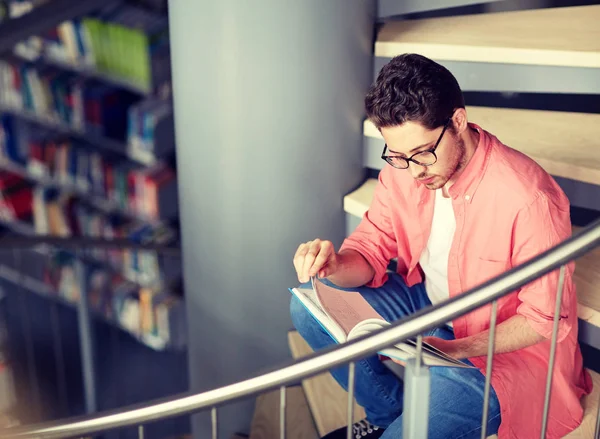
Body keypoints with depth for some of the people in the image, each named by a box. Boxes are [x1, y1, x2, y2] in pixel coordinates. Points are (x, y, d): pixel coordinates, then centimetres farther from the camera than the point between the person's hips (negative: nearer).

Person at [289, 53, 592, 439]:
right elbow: (372, 249, -4)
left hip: (507, 345, -6)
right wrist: (335, 266, -28)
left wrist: (457, 349, -32)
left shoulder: (529, 199, -29)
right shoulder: (402, 168, -10)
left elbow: (546, 318, -20)